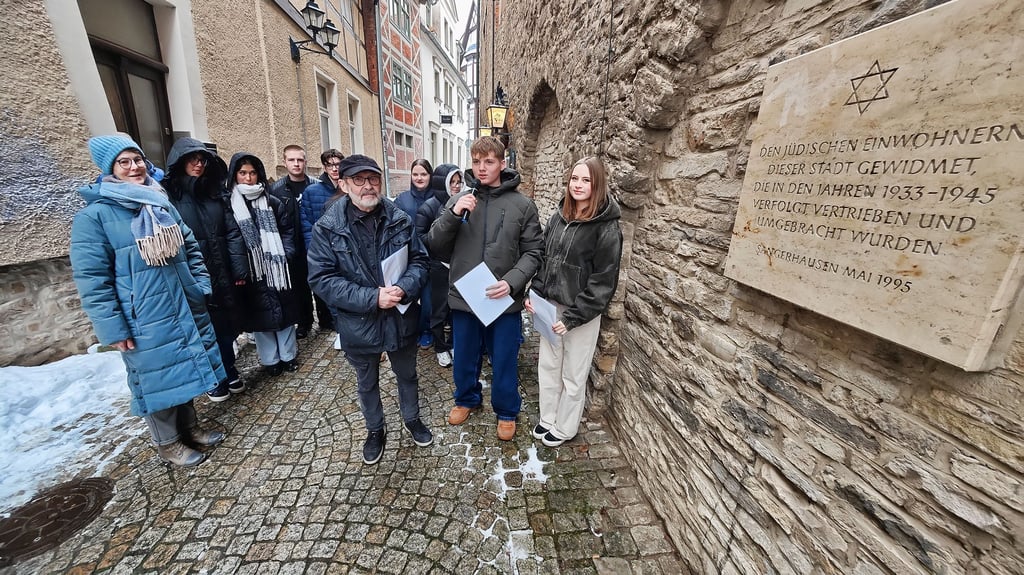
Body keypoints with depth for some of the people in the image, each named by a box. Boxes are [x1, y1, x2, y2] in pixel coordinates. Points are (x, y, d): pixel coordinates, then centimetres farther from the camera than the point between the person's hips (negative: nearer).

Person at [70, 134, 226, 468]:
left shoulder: (162, 205, 9)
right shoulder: (94, 216, -11)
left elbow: (191, 249, 15)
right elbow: (91, 279, -13)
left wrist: (201, 287, 7)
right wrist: (113, 328, -15)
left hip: (185, 310, 6)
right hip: (145, 322, -6)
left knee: (183, 370, 18)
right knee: (157, 379, 9)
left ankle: (190, 427, 37)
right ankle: (168, 443, 28)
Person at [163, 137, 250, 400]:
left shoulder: (216, 192, 7)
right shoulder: (168, 195, -5)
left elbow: (232, 232, 3)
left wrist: (240, 268, -2)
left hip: (222, 275, 3)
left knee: (227, 324, 12)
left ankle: (229, 373, 30)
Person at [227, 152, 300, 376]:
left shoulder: (272, 202, 7)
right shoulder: (229, 204, -1)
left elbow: (287, 229, 9)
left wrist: (286, 254, -4)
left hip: (276, 266, 2)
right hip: (250, 270, -2)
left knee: (284, 310, 8)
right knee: (260, 313, 6)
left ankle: (288, 355, 23)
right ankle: (270, 360, 19)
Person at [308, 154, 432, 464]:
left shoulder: (400, 220, -5)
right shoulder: (327, 228, -12)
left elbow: (420, 260, -2)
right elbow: (322, 278, -15)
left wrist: (404, 288, -23)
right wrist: (371, 298, -25)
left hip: (401, 318, 2)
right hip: (358, 323, -1)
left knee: (407, 375, 23)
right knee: (367, 383, 22)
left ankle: (412, 418, 50)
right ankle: (375, 430, 48)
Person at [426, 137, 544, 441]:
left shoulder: (522, 204, -3)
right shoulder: (459, 200, 1)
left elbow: (533, 252, -3)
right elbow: (434, 246, -2)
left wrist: (512, 282, -19)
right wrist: (452, 215, -18)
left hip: (505, 300, -2)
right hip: (463, 297, 2)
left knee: (504, 361, 14)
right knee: (464, 357, 20)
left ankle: (507, 410, 40)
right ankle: (467, 398, 48)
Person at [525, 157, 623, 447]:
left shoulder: (606, 228, -13)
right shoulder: (558, 217, 4)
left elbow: (603, 281, -15)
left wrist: (573, 317, -17)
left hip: (582, 314, -5)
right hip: (551, 306, 6)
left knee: (573, 376, 11)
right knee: (547, 367, 17)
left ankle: (564, 429, 33)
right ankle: (547, 419, 38)